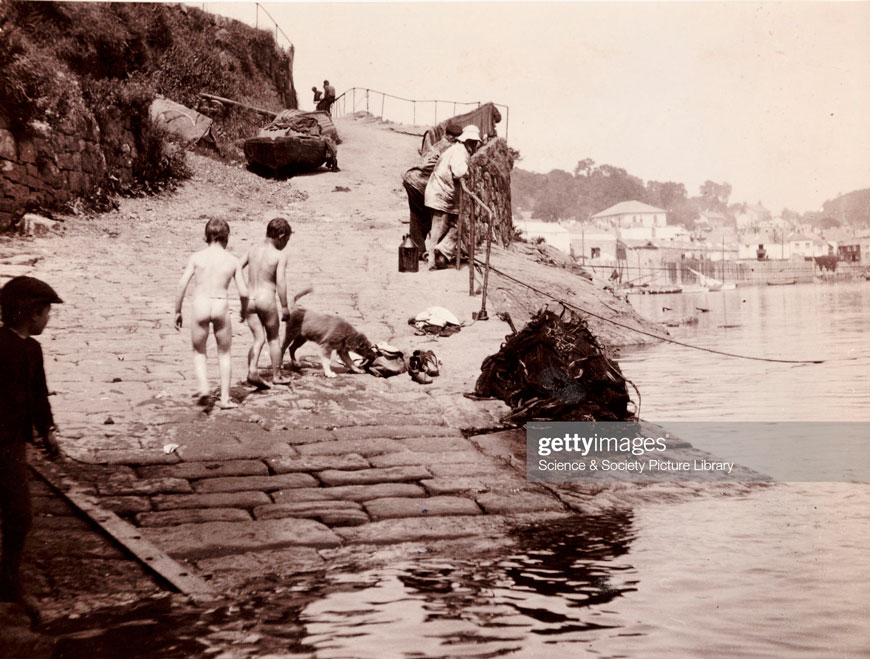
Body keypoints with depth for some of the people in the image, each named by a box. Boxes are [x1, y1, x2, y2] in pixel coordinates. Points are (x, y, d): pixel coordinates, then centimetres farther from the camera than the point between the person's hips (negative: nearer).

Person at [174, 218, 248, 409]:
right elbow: (244, 292, 2)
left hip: (200, 307, 0)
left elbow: (182, 285, -3)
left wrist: (177, 311, 7)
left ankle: (204, 388, -1)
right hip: (221, 307, 0)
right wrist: (244, 310, 22)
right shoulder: (233, 261, 4)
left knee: (199, 352, 19)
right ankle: (225, 398, 16)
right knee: (224, 353, 18)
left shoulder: (197, 257, 3)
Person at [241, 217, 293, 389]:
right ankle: (276, 376, 21)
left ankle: (252, 370, -12)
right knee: (273, 338, 14)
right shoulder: (280, 255, -7)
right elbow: (281, 282, -14)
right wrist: (284, 307, -8)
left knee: (259, 339, 11)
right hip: (266, 299, -4)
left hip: (249, 300, 4)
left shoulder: (252, 251, 8)